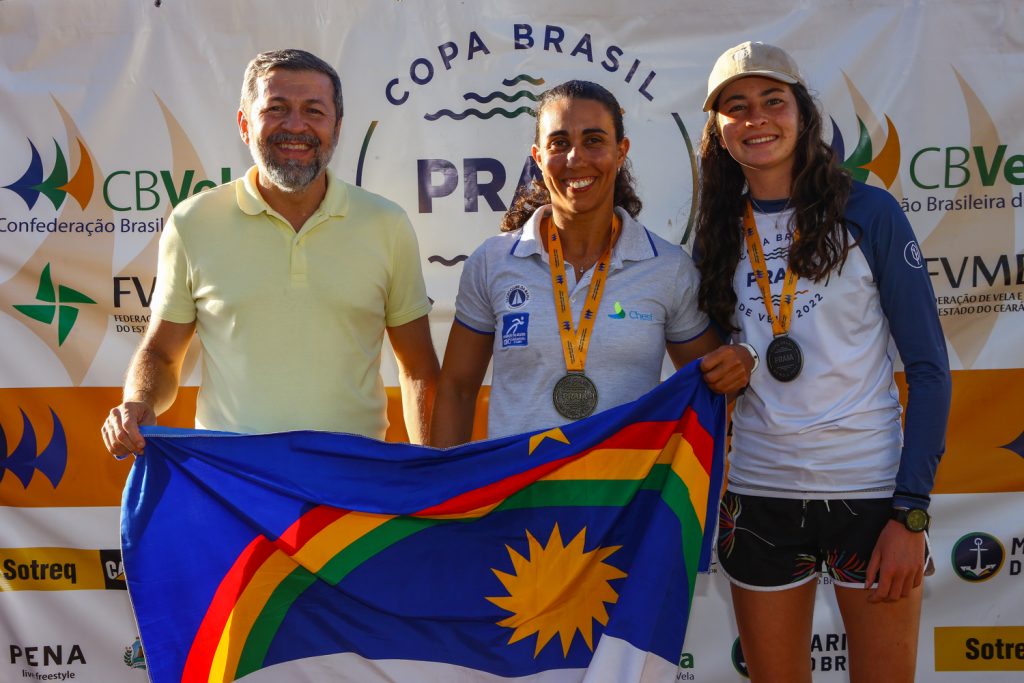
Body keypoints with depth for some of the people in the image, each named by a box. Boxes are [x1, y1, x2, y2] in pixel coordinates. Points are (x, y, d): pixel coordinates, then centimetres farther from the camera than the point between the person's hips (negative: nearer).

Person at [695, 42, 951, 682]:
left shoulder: (868, 213, -5)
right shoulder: (721, 234, 5)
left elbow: (929, 365, -6)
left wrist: (911, 511, -11)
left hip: (870, 491, -3)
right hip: (758, 497, 3)